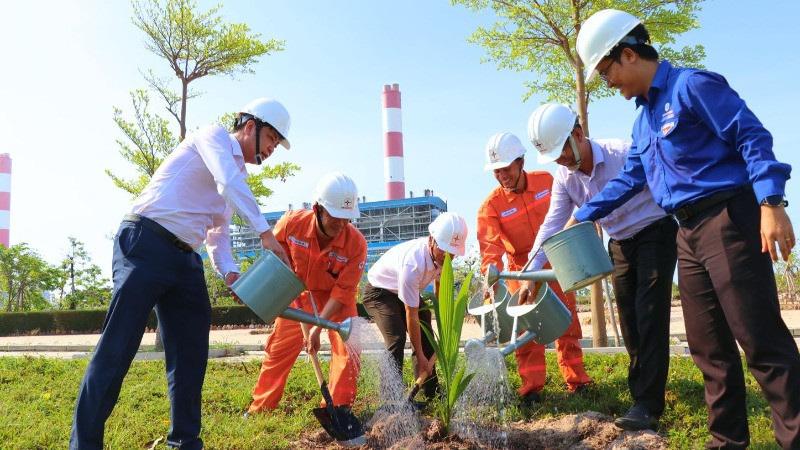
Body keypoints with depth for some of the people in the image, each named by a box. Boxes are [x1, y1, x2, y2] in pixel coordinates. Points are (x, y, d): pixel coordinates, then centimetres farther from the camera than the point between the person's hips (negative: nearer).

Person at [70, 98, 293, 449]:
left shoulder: (236, 180, 22)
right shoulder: (214, 137, 0)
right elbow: (229, 183, -20)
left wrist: (230, 273, 1)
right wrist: (265, 233, -23)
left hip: (185, 259, 9)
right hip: (145, 245, -9)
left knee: (191, 351, 7)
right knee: (116, 349, -9)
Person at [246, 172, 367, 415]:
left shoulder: (356, 242, -31)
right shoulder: (291, 222, -27)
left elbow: (342, 291, -25)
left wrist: (318, 326, -31)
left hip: (337, 299, -1)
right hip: (299, 294, 2)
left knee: (348, 351, -12)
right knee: (278, 349, 8)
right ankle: (260, 407, 26)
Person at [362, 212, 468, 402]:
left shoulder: (442, 255, -18)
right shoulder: (414, 263, -40)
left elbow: (440, 292, 1)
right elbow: (411, 315, -32)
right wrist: (420, 357, -26)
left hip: (406, 290, 8)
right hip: (379, 293, -8)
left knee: (426, 336, 7)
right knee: (396, 338, -25)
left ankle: (431, 391, 20)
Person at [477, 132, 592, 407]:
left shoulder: (546, 181, -9)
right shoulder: (491, 206, -17)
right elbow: (490, 246, -25)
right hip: (521, 270, -2)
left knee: (567, 322, 8)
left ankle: (577, 381, 20)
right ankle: (531, 389, 7)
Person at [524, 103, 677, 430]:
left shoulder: (625, 153, -25)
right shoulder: (565, 177, -7)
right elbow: (551, 224, -9)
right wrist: (532, 272, -18)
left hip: (656, 233, -6)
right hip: (620, 244, 6)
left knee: (650, 316, -14)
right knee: (629, 320, 7)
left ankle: (648, 405, -12)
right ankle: (642, 395, 19)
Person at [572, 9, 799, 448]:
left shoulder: (692, 85, -6)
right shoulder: (643, 120, 19)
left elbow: (752, 136, -13)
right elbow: (628, 179, 27)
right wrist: (582, 216, 27)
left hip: (729, 219, -9)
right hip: (689, 232, 9)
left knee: (761, 339, -8)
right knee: (708, 345, 10)